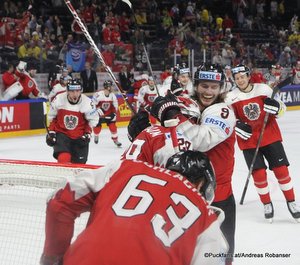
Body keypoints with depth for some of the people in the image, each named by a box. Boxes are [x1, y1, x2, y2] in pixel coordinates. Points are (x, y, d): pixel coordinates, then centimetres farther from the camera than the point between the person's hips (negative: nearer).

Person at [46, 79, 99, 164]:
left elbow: (93, 120, -1)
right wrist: (51, 132, 1)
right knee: (63, 159, -22)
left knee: (79, 162, 7)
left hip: (80, 137, 1)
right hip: (62, 133, -1)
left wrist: (87, 134, -8)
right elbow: (52, 117, 2)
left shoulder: (87, 103, -17)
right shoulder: (58, 100, -17)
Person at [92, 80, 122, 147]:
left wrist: (114, 113, -3)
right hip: (99, 113, -3)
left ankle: (115, 139, 8)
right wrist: (98, 110, -27)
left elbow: (115, 106, 3)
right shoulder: (98, 94, -27)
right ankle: (96, 136, 33)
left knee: (112, 125, -6)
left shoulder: (112, 95, -10)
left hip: (109, 113, 3)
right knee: (97, 126, -1)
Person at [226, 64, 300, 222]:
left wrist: (276, 106, -19)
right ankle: (267, 204, 17)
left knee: (281, 169, 1)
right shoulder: (232, 98, -6)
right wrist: (237, 126, -18)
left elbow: (281, 108, 4)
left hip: (270, 136, 1)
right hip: (248, 141, -1)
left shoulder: (264, 89, -5)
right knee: (259, 173, -4)